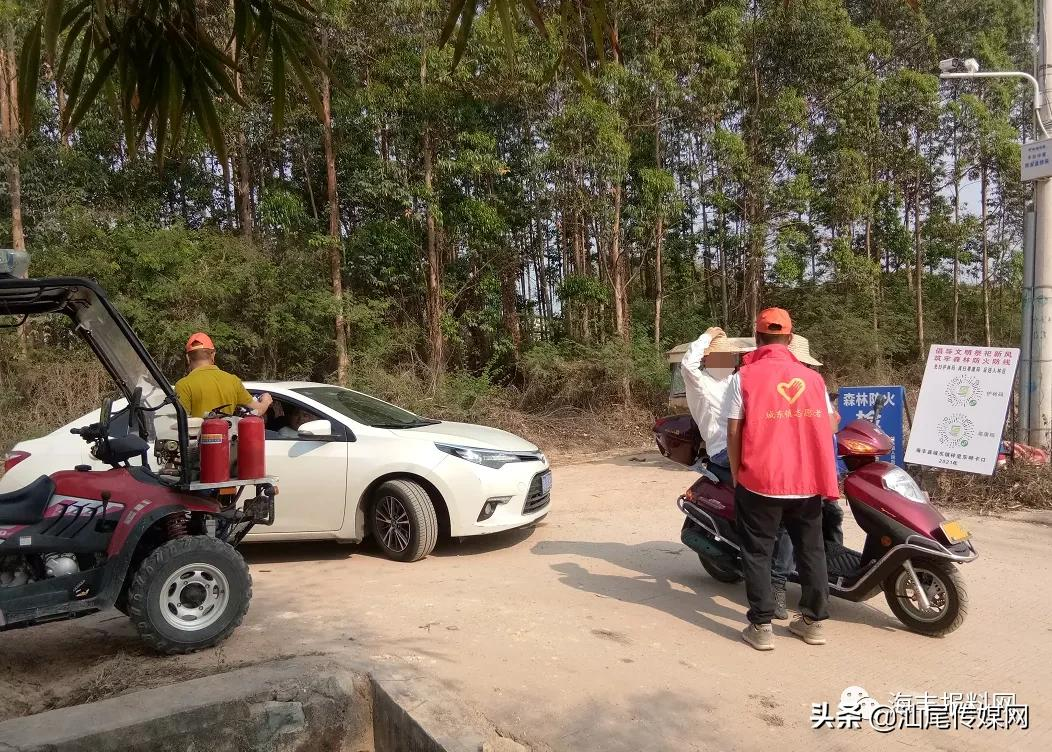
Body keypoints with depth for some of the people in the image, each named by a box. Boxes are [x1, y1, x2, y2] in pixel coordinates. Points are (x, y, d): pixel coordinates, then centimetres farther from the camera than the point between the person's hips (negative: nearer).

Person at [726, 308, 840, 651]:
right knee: (811, 549, 16)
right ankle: (813, 621, 25)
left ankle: (761, 626, 9)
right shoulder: (813, 377, 5)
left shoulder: (744, 378, -5)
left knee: (757, 552, 7)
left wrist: (736, 477, 4)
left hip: (760, 481, -3)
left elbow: (734, 434, -6)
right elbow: (828, 428, 7)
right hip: (808, 481, 4)